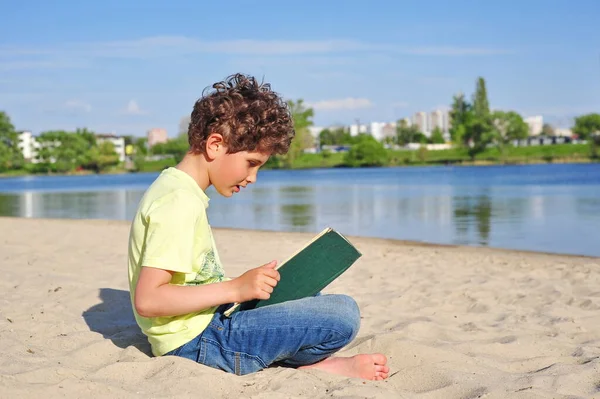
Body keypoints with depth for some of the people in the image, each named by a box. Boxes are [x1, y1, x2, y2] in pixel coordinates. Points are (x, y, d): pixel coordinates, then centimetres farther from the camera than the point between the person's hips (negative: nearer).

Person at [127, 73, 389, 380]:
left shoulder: (173, 188, 12)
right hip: (198, 342, -11)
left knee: (306, 295, 26)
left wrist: (244, 286, 9)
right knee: (343, 313, -17)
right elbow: (147, 299, -27)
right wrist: (235, 288, -25)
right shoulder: (179, 203, -19)